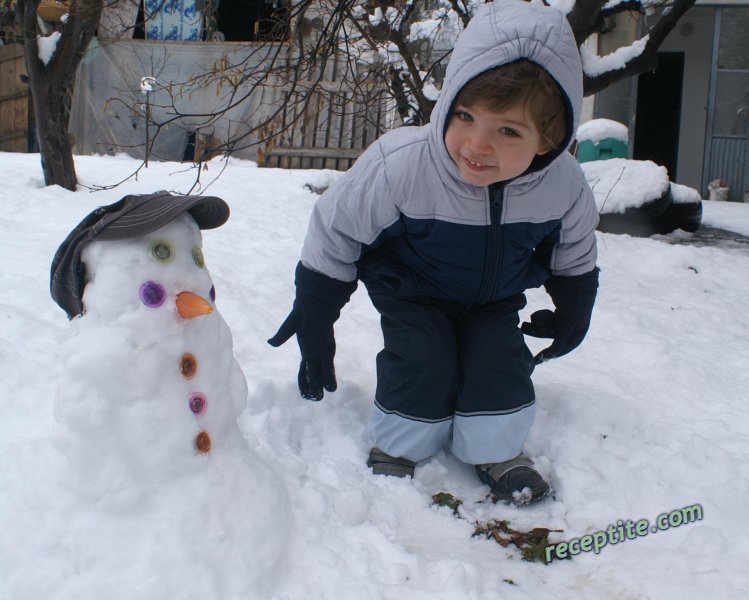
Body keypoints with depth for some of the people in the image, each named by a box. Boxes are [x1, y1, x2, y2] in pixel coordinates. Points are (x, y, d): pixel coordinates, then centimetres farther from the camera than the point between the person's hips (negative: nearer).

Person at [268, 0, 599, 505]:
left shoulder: (564, 186, -28)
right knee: (422, 363, -16)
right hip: (413, 291, -2)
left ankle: (497, 450, 19)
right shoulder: (399, 165, -38)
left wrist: (572, 319, 11)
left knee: (502, 361, -10)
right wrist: (314, 326, -14)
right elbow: (333, 236, -22)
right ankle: (398, 446, 12)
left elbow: (575, 259, -3)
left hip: (496, 297, 3)